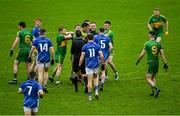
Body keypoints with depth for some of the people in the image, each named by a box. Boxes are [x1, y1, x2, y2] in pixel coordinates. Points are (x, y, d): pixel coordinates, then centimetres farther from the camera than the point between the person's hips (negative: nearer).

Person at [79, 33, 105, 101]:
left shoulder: (84, 47, -5)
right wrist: (103, 63, 7)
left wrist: (79, 65, 3)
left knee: (89, 81, 3)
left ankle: (90, 96, 5)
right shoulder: (97, 46, -2)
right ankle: (96, 91, 7)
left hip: (88, 65, -1)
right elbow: (101, 56, -6)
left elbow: (82, 57, -6)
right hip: (96, 65, 2)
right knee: (96, 77, 24)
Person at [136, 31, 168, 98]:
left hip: (151, 63, -5)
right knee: (153, 78, 22)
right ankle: (154, 92, 16)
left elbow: (142, 54, -4)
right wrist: (165, 63, 3)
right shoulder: (158, 44, 4)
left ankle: (156, 88, -23)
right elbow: (162, 54, 0)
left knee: (148, 79, -1)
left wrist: (138, 60, 11)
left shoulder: (147, 44, -7)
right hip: (157, 63, 5)